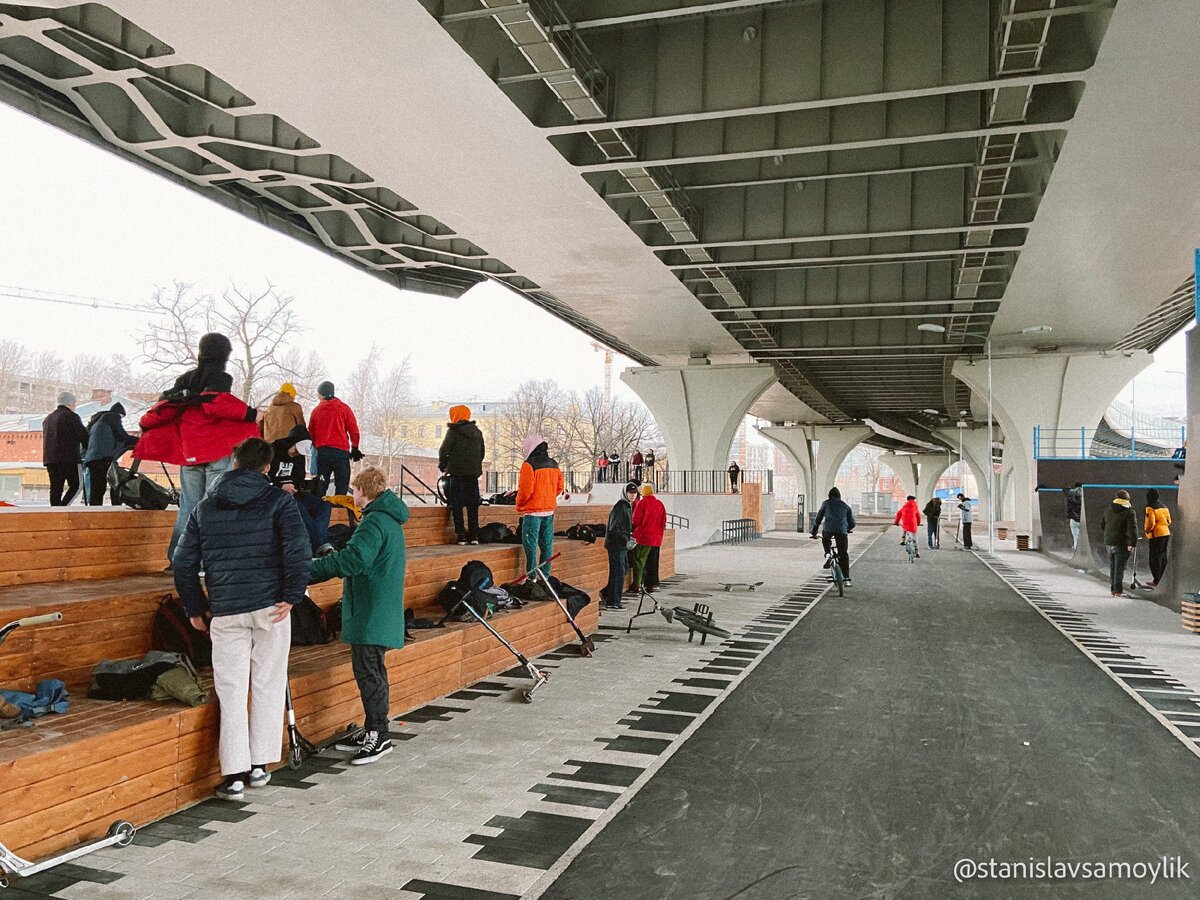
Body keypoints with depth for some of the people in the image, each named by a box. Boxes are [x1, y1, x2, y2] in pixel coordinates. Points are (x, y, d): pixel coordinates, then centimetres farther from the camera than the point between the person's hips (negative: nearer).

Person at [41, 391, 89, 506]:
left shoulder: (47, 418, 23)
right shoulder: (71, 416, -4)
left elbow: (47, 439, 24)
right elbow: (83, 436, -7)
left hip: (49, 458, 8)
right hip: (68, 458, -8)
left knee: (55, 488, 7)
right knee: (76, 485, -4)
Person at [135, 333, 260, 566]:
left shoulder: (185, 379, 14)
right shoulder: (221, 378, -5)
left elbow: (166, 406, 12)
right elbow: (215, 403, -22)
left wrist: (146, 424, 28)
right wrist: (250, 414, -21)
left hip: (189, 452, 6)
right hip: (218, 452, -6)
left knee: (188, 506, 13)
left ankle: (177, 558, 14)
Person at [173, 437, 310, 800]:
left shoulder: (205, 507, 11)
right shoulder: (277, 501, -1)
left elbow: (183, 563, 11)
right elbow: (298, 550, -15)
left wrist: (195, 608, 17)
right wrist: (292, 595, -9)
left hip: (225, 612, 2)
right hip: (270, 607, -2)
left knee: (231, 692, 6)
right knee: (268, 687, 9)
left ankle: (234, 775, 5)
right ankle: (258, 766, 16)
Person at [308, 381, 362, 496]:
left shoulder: (316, 410, 8)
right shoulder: (344, 408, 1)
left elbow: (311, 433, 12)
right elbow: (353, 430, -1)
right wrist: (355, 448, 9)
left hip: (322, 451, 3)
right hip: (341, 451, -3)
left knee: (321, 486, 10)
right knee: (342, 486, -2)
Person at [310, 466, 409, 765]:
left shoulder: (375, 522, -16)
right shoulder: (389, 518, 17)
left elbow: (353, 559, -29)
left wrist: (311, 568, -25)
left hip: (371, 613, -11)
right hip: (379, 609, 11)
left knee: (368, 671, -5)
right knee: (370, 670, 16)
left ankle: (379, 735, 1)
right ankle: (372, 731, 25)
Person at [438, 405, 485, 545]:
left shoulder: (453, 431, -6)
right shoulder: (477, 432, 12)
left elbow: (444, 450, -8)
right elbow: (482, 453, 16)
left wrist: (443, 465, 6)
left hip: (457, 472, -5)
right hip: (473, 472, 5)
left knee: (457, 504, 0)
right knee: (473, 505, 10)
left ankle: (461, 535, -4)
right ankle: (474, 535, 8)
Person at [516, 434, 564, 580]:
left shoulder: (529, 465, -13)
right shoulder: (554, 464, 9)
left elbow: (525, 490, -16)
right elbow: (559, 488, 12)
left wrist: (519, 506, -1)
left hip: (532, 512, -7)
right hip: (549, 511, 7)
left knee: (531, 545, -1)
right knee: (546, 545, 12)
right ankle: (545, 577, 17)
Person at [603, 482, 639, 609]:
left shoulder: (628, 506, 15)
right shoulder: (620, 507, -17)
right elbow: (613, 528, -23)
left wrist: (628, 537, 15)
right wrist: (625, 540, -27)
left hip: (622, 545, 10)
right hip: (616, 545, -10)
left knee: (624, 569, 17)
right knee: (619, 572, -6)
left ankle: (607, 594, 27)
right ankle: (612, 602, 1)